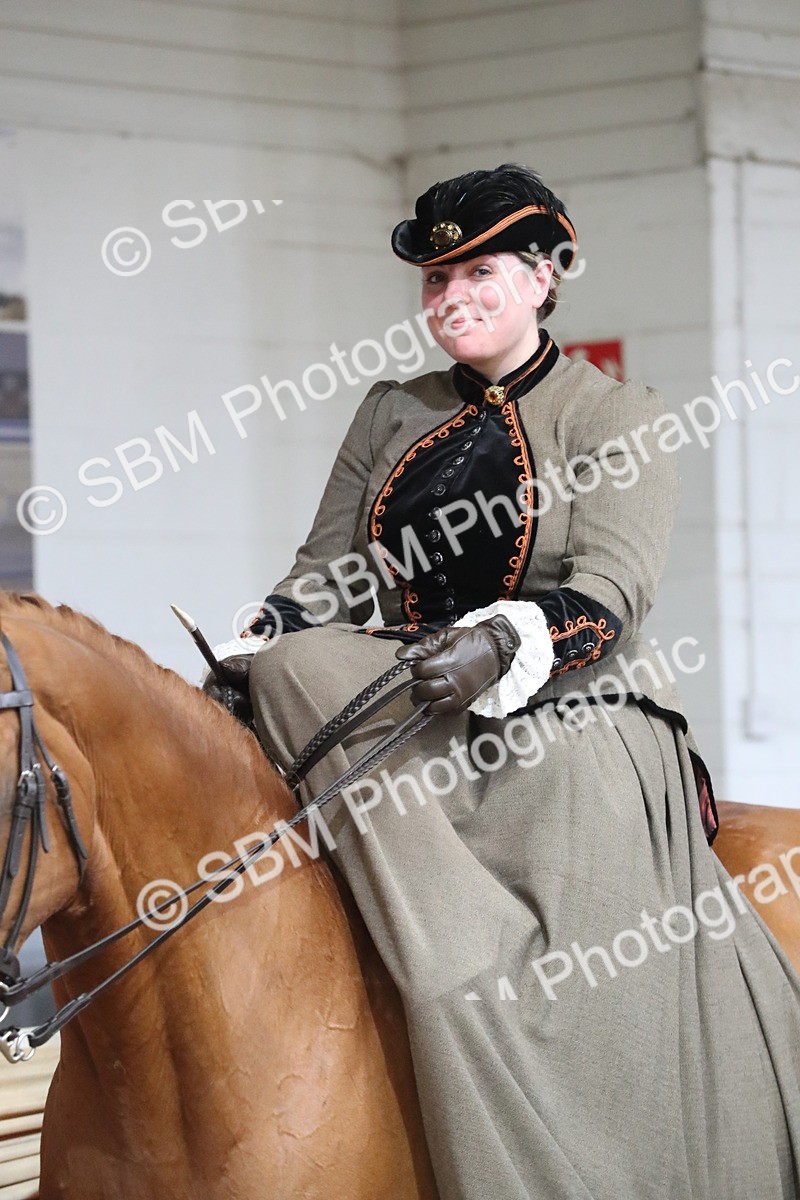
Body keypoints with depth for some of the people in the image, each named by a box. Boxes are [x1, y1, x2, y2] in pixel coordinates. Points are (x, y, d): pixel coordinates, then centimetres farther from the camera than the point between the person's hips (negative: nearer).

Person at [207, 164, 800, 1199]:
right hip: (400, 721, 5)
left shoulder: (617, 418, 5)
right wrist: (260, 646, -7)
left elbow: (610, 587, -10)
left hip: (566, 728, -4)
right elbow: (329, 568, 15)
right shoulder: (392, 414, 19)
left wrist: (502, 645, -30)